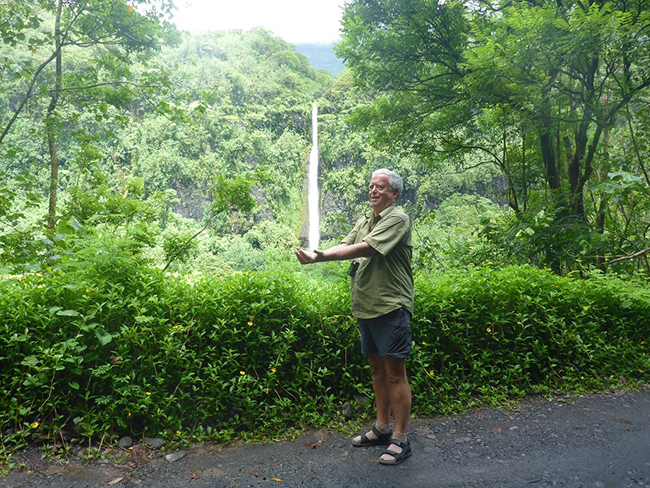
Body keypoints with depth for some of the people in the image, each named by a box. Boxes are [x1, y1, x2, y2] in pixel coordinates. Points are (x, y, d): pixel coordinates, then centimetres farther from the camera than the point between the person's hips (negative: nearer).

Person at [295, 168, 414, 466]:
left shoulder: (397, 219, -10)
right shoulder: (364, 221, 17)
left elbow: (366, 249, -22)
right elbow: (346, 245, 4)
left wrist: (323, 257, -25)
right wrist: (317, 254, -15)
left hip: (391, 307, -8)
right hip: (365, 307, 8)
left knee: (394, 373, -2)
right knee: (377, 369, 17)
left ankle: (400, 440, 9)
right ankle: (381, 429, 31)